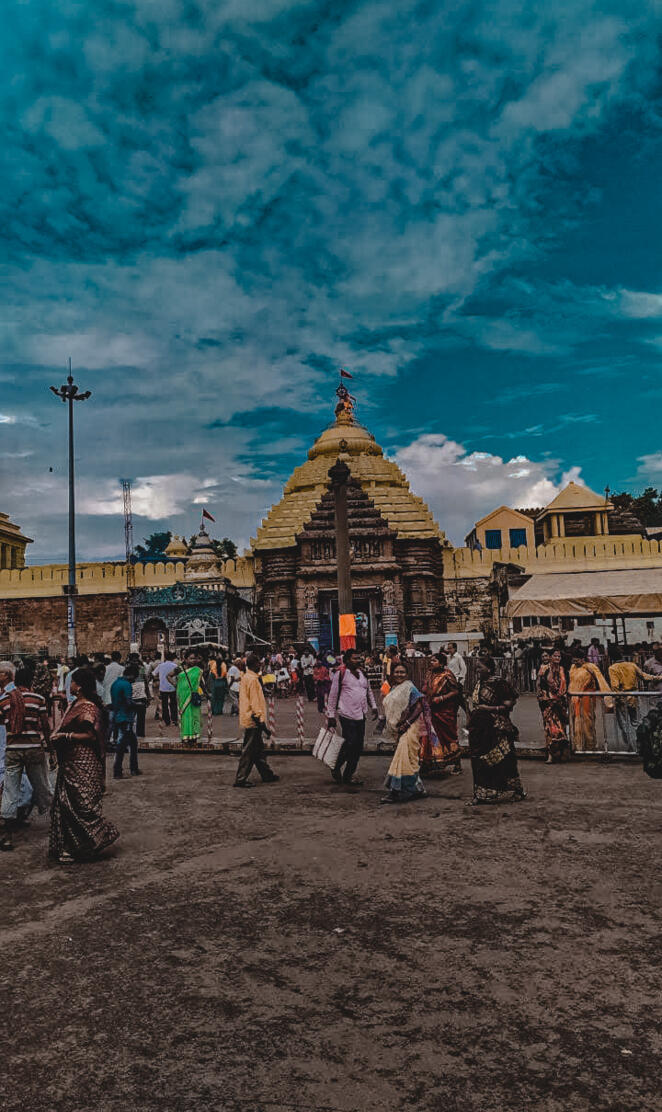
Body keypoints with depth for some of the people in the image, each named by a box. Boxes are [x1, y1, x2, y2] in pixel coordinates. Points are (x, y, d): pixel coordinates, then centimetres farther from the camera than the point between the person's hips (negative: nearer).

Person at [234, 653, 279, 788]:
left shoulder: (245, 677, 13)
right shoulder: (252, 679, -17)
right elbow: (255, 703, -19)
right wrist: (262, 722, -18)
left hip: (248, 720, 10)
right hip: (253, 721, -10)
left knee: (258, 749, 16)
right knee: (249, 751, -3)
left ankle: (267, 775, 25)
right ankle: (241, 779, 2)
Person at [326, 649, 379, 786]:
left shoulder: (362, 673, 15)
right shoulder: (340, 673, -6)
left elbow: (369, 691, 26)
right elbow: (333, 696, -4)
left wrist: (373, 707, 15)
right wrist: (331, 716, -4)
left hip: (361, 716, 7)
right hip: (347, 715, -7)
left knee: (358, 747, 8)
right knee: (350, 744, -9)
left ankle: (348, 775, 19)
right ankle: (336, 769, 14)